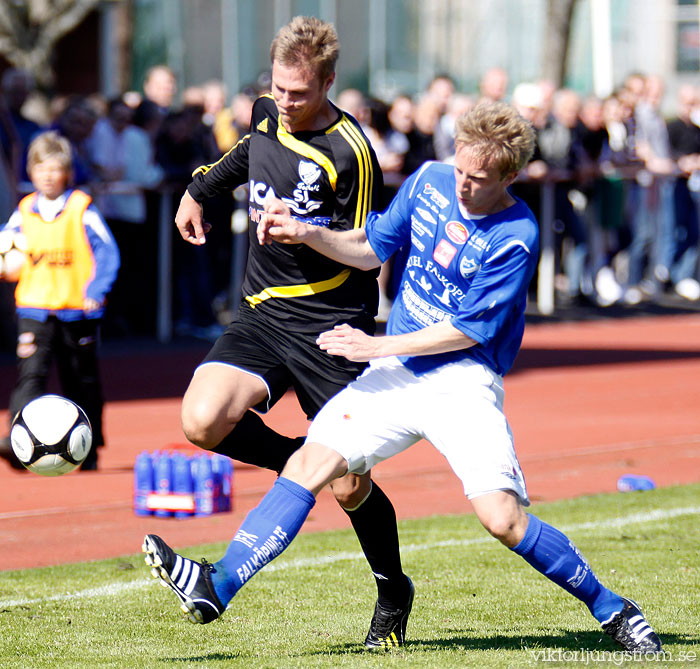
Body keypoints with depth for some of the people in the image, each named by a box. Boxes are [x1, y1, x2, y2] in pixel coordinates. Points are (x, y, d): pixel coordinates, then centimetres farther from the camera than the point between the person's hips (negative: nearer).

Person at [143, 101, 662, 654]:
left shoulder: (515, 237, -15)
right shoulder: (429, 182, 4)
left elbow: (470, 328, -14)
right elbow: (371, 249, 17)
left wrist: (378, 346, -11)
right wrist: (307, 234, 0)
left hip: (464, 380, -6)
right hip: (396, 376, 6)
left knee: (502, 517, -18)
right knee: (310, 462, -9)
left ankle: (610, 609, 0)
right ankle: (216, 587, -14)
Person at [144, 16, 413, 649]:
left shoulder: (351, 153, -16)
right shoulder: (268, 113, 5)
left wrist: (304, 234, -25)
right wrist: (201, 189, 41)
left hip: (332, 326, -6)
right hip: (262, 314, 6)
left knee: (349, 486, -4)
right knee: (203, 420, -20)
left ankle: (393, 592, 23)